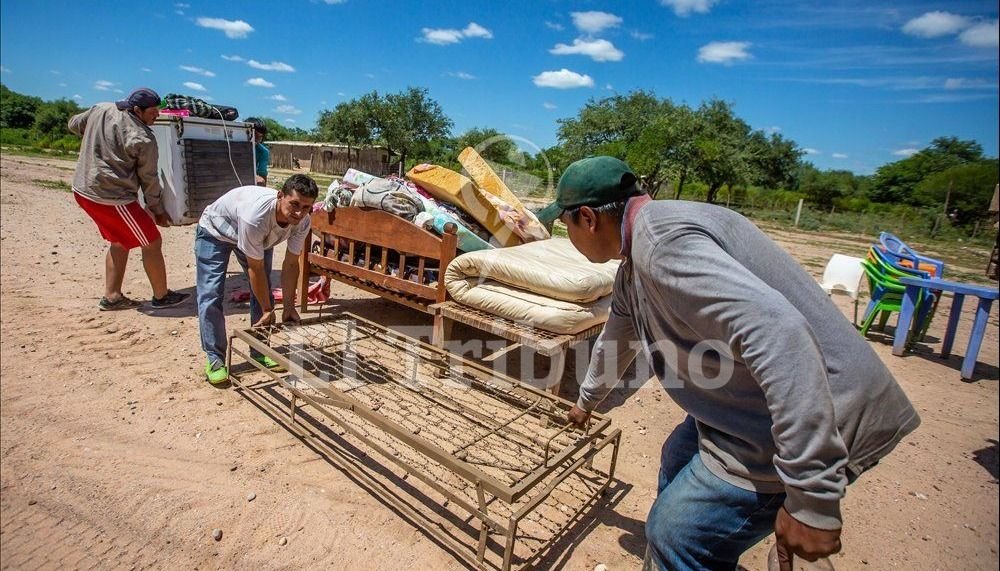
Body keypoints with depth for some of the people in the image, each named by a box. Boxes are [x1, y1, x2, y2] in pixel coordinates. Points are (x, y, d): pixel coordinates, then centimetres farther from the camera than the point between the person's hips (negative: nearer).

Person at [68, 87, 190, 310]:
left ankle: (111, 297, 22)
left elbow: (74, 124, 23)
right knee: (152, 242, 3)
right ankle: (162, 296, 12)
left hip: (82, 189, 9)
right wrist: (157, 209, 4)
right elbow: (148, 178, -8)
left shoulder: (100, 109, 4)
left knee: (120, 241, 20)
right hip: (112, 197, -9)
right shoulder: (143, 139, -16)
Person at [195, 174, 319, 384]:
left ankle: (260, 351, 12)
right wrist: (268, 310, -24)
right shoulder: (256, 216, -45)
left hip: (259, 238, 5)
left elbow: (291, 264, -17)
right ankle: (215, 359, 0)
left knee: (263, 292, -1)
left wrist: (288, 307, -17)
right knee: (210, 295, -11)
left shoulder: (302, 222, -28)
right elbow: (255, 268, -34)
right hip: (215, 232, -5)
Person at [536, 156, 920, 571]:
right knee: (679, 459, 27)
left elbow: (780, 335, -35)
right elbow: (615, 338, 24)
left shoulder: (661, 241, -26)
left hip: (815, 420, -10)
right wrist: (586, 400, 40)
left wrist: (811, 497, -31)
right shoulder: (635, 260, 8)